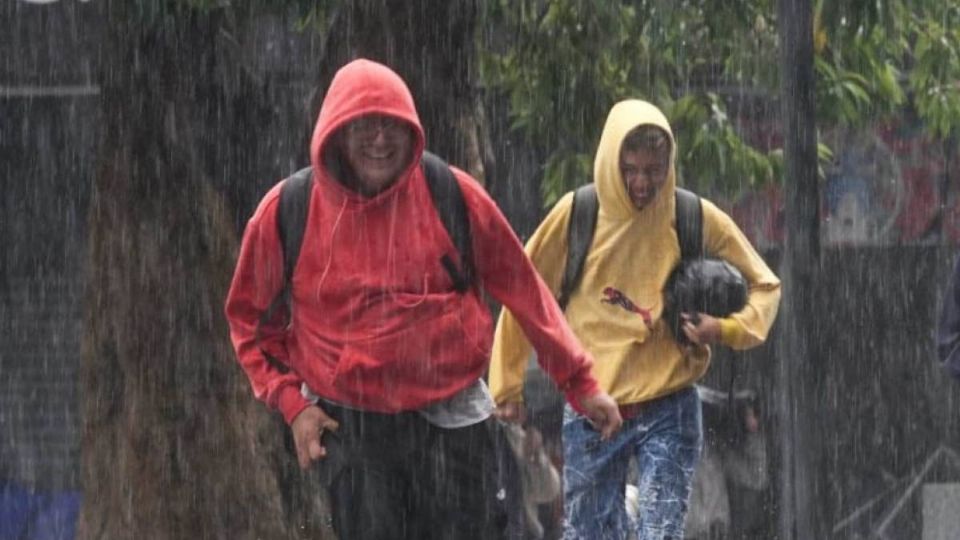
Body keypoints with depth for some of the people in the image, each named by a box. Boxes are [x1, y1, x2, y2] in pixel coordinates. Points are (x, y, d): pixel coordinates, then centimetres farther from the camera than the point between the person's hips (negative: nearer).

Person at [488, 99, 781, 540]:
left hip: (668, 410, -1)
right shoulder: (576, 215, -3)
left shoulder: (698, 220, -2)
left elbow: (764, 286, 9)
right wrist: (508, 384, 7)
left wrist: (727, 329, -11)